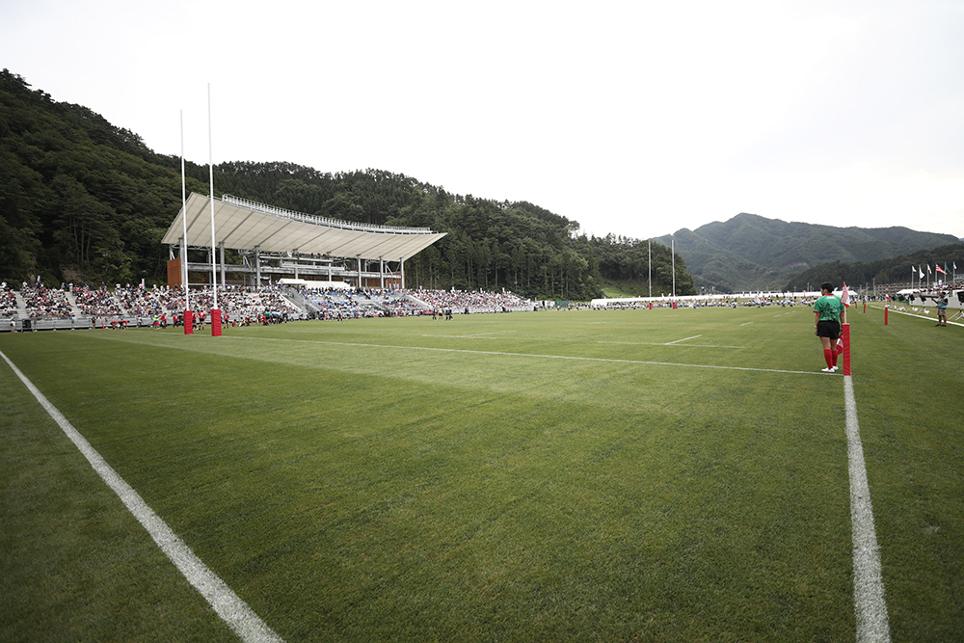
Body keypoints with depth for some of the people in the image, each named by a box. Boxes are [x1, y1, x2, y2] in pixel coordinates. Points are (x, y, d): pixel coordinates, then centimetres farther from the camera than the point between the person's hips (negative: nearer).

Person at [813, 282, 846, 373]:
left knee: (826, 347, -5)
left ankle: (830, 368, -5)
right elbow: (842, 313, 14)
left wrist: (817, 326, -4)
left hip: (824, 324, -6)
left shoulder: (820, 300, -4)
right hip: (835, 324, 6)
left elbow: (817, 315, -8)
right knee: (833, 347, 15)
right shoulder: (838, 299, 13)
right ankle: (834, 366, 26)